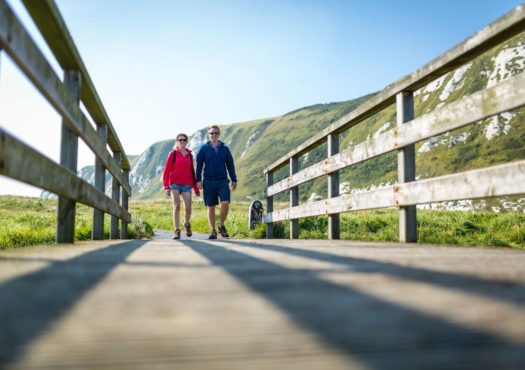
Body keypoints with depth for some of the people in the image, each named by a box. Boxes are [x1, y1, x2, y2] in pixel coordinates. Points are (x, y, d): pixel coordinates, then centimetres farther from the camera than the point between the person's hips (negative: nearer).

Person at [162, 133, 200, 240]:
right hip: (175, 184, -2)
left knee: (188, 208, -5)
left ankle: (187, 223, 25)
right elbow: (167, 170, -1)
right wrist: (166, 187, -9)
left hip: (186, 185, 2)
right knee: (177, 206, -6)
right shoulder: (173, 154, 2)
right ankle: (177, 231, 0)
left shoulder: (190, 155, 12)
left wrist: (196, 189, 17)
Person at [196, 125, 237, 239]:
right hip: (208, 182, 0)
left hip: (223, 181, 1)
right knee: (211, 207, 5)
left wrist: (234, 180, 7)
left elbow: (230, 165, 10)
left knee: (225, 203, -15)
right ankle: (213, 231, 15)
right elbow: (199, 165, 3)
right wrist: (198, 180, -4)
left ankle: (221, 225, 8)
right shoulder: (204, 148, 4)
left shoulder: (225, 148, 8)